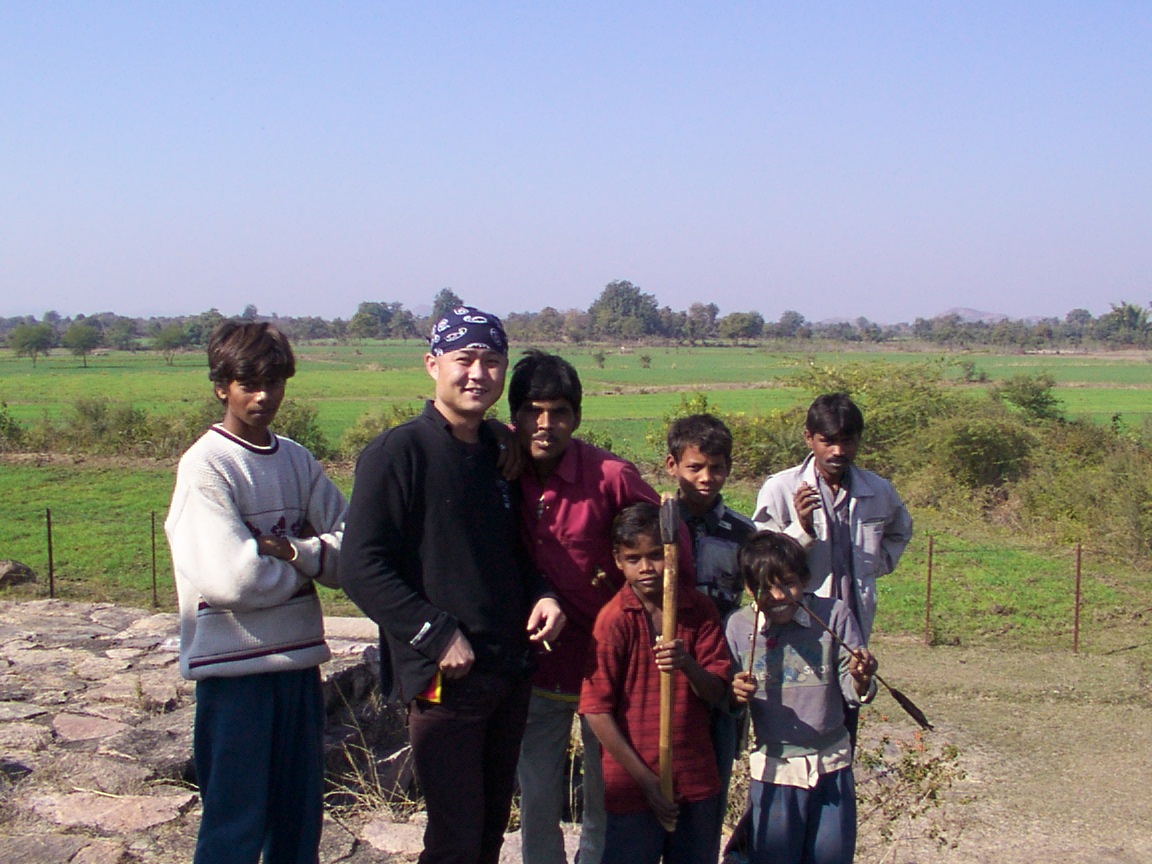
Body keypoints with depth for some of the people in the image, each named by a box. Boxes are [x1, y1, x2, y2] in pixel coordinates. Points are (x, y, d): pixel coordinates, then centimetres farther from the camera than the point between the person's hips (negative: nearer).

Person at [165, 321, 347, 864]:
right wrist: (311, 564, -5)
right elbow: (233, 579, -20)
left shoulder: (296, 460, 8)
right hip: (236, 669, -6)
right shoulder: (207, 464, -10)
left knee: (300, 819, 15)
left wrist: (293, 551, -15)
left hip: (299, 661, 6)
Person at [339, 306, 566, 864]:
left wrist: (541, 595, 1)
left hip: (510, 671, 7)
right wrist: (437, 635, -19)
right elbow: (362, 568, -16)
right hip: (444, 678, -7)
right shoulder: (399, 452, -10)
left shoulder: (498, 453, 12)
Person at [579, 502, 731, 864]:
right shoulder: (614, 620, -8)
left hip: (697, 780, 3)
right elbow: (597, 710, -9)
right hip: (633, 786, -3)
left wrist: (687, 664, -22)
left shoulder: (699, 609, 3)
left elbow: (715, 693, 0)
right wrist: (646, 780, -10)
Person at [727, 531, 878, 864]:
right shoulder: (739, 627, -6)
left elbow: (852, 692, -5)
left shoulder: (833, 615, -9)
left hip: (831, 765, 0)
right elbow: (727, 705, 4)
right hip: (774, 769, 0)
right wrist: (736, 695, -18)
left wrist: (860, 681, -27)